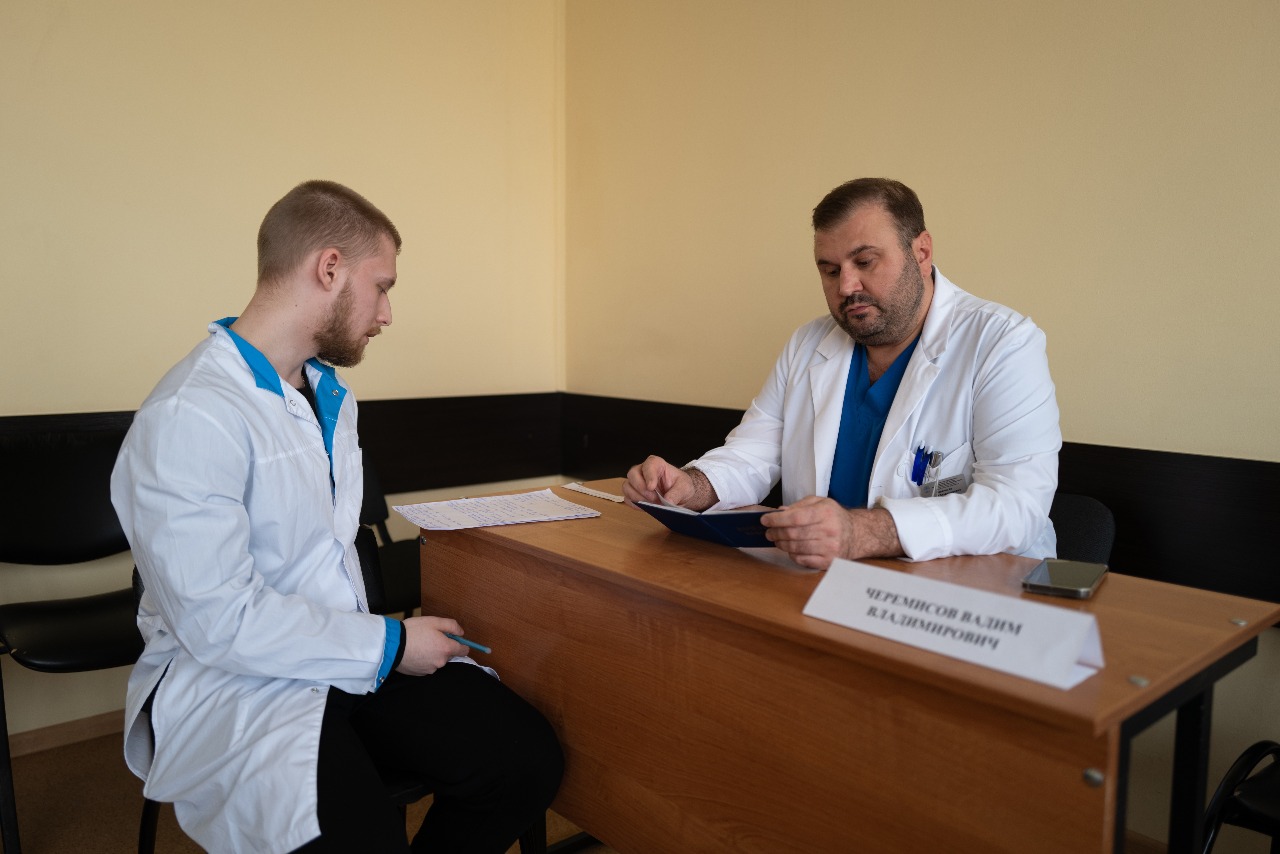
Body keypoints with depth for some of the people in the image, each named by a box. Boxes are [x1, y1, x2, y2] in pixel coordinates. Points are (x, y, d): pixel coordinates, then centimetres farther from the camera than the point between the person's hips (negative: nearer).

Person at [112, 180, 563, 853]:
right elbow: (220, 622, -21)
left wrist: (378, 635, 4)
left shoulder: (330, 393, 14)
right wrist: (386, 645, -13)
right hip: (228, 679, -7)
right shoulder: (186, 417, -18)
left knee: (528, 759, -12)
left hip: (350, 653, 8)